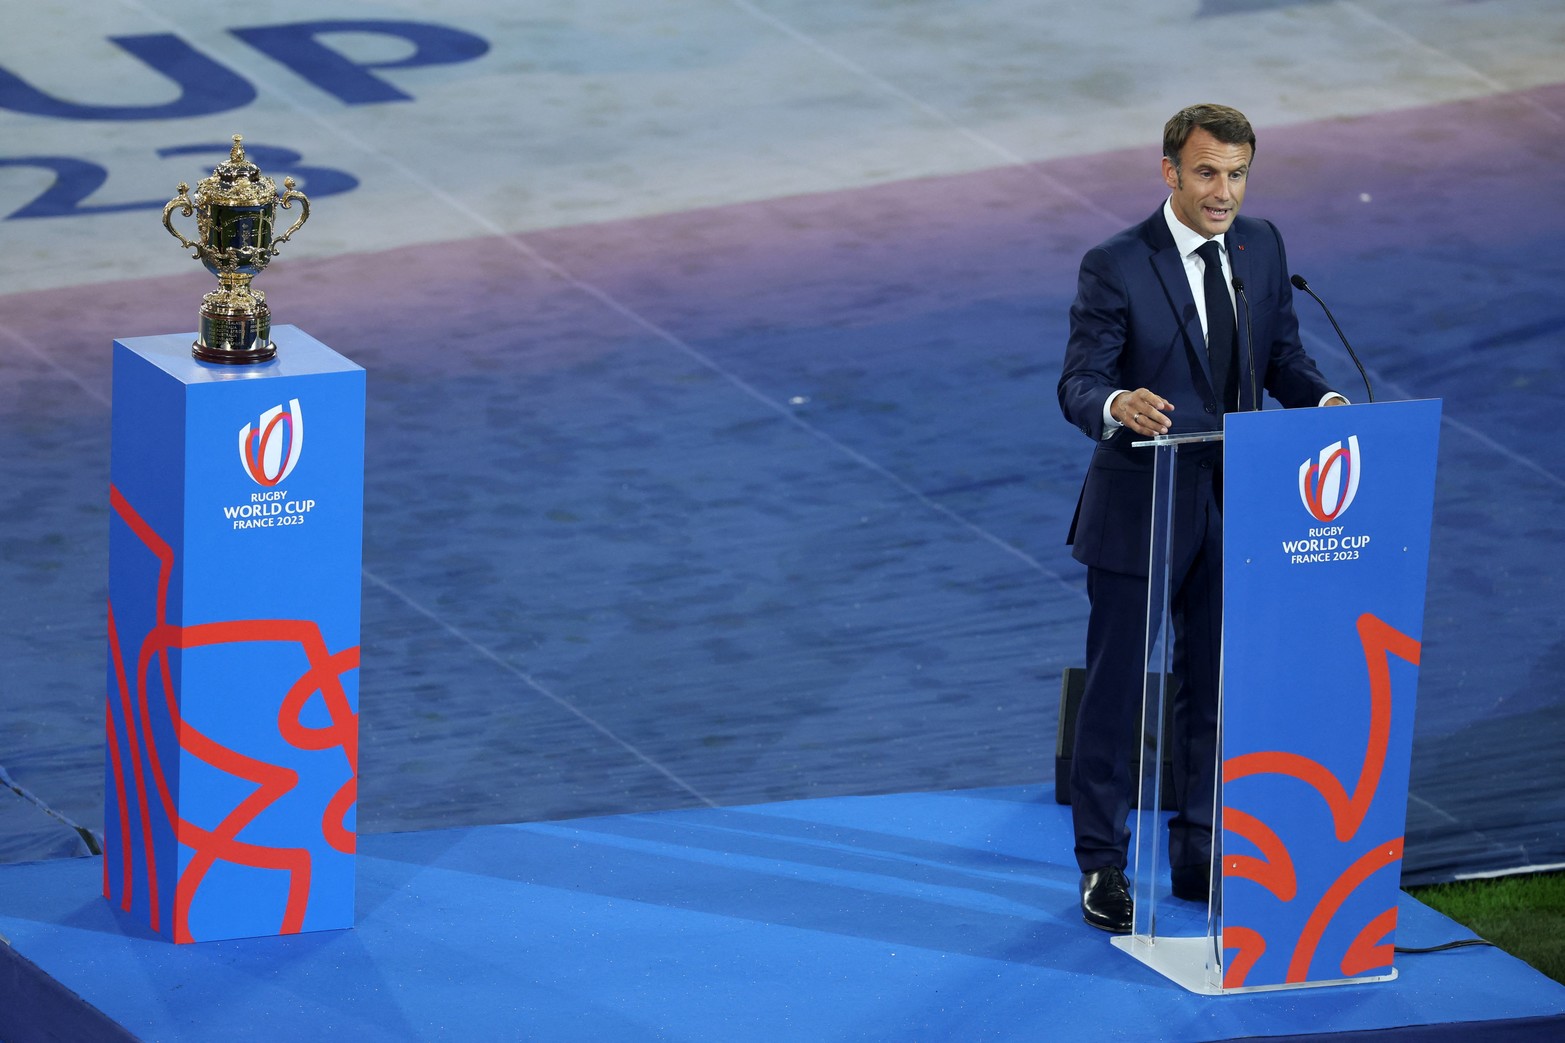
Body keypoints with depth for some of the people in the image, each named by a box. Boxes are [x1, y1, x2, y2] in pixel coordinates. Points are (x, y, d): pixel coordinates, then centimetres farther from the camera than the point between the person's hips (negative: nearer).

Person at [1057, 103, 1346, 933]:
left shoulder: (1261, 247, 3)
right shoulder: (1115, 268, -14)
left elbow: (1279, 355, 9)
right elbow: (1077, 382, -17)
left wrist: (1322, 399, -12)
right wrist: (1115, 406, -40)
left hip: (1230, 506, 5)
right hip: (1139, 512, -5)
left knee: (1213, 687, 13)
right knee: (1116, 688, 5)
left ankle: (1198, 857, 26)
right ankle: (1101, 865, 16)